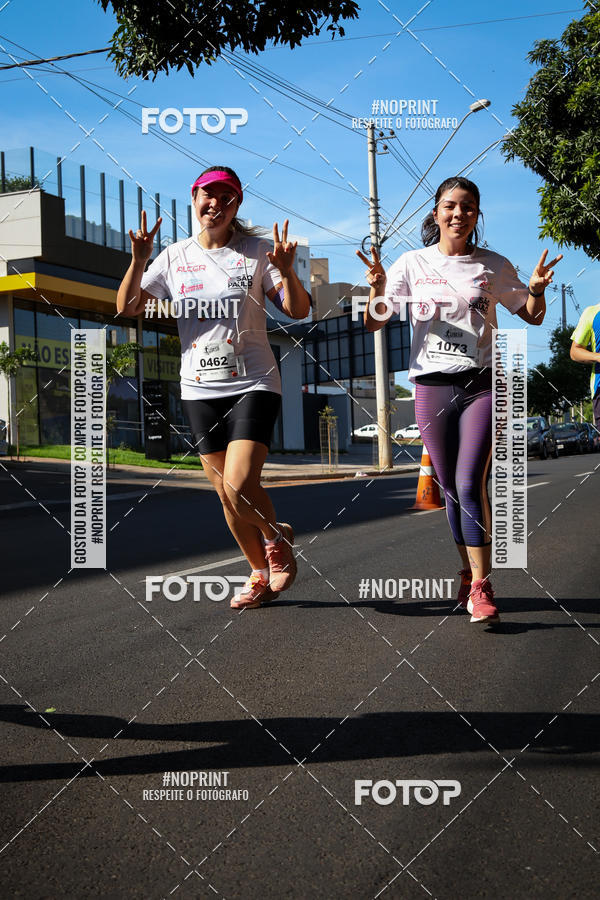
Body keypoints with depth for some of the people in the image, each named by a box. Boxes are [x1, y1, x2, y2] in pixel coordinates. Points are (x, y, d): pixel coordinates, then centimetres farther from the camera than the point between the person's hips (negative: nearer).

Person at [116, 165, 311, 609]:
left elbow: (299, 310, -4)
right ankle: (261, 574, 27)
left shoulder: (256, 251, 0)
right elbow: (127, 307, 5)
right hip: (201, 390, 4)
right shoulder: (174, 257, 8)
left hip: (253, 384, -4)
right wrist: (138, 261, -11)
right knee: (226, 494, 7)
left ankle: (278, 538, 14)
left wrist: (287, 272, -23)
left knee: (239, 486, -18)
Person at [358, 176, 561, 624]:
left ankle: (480, 587, -7)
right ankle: (470, 573, 25)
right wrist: (378, 289, -15)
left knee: (471, 485, -13)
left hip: (481, 384, -1)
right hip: (431, 385, 2)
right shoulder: (413, 263, 6)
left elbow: (533, 317, 15)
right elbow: (374, 323, 4)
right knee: (451, 489, 8)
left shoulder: (493, 266, 6)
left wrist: (536, 289, -6)